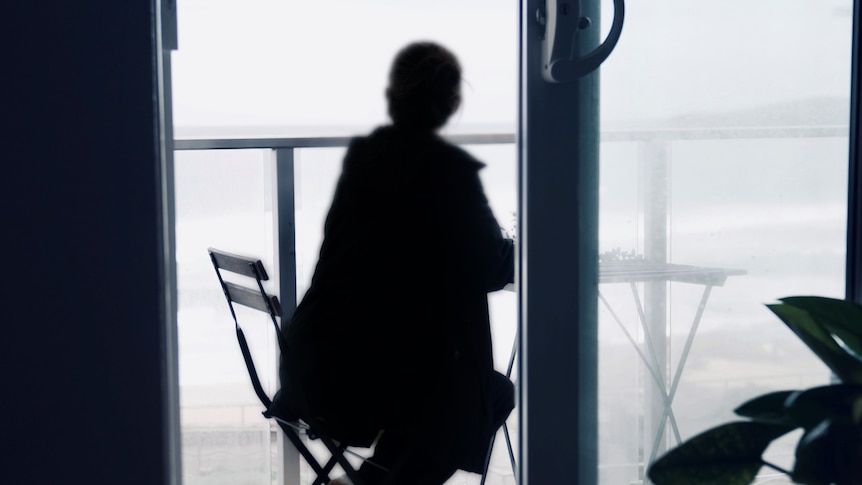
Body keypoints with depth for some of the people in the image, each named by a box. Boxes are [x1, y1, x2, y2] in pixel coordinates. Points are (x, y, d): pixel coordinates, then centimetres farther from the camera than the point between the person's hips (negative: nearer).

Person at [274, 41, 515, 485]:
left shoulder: (362, 154, 7)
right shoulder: (451, 169, -12)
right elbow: (492, 269, -8)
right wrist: (520, 245, 13)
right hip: (369, 378, -7)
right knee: (497, 394, 17)